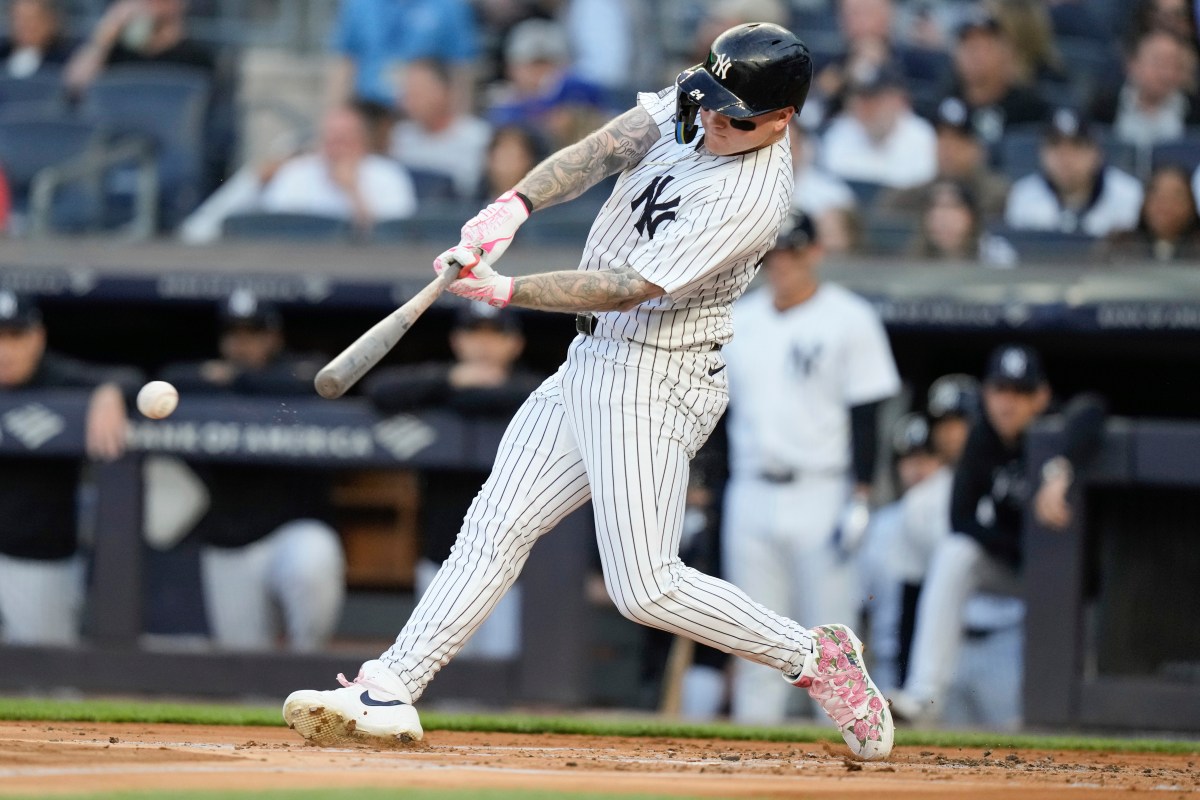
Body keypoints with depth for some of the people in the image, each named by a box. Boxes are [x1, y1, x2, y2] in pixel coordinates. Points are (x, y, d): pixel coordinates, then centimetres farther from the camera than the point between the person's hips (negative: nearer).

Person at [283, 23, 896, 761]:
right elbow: (608, 149, -9)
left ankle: (816, 657, 4)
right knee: (497, 525, 5)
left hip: (653, 382, -9)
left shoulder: (752, 198, -24)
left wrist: (507, 291, -22)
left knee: (645, 588, -11)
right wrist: (516, 204, -26)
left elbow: (630, 288, -25)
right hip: (593, 363, 9)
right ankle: (390, 691, 6)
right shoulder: (696, 102, 0)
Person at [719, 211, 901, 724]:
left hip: (822, 496, -5)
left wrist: (860, 498, -13)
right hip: (750, 496, 5)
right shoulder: (738, 321, 12)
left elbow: (866, 414, -6)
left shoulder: (848, 319, -2)